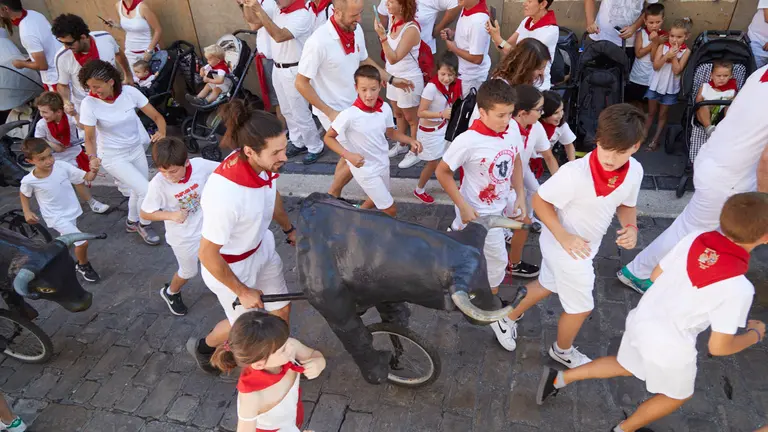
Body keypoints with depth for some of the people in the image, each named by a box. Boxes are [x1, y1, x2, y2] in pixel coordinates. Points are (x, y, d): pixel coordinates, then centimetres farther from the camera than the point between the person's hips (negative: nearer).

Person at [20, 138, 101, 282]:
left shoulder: (62, 166, -19)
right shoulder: (29, 180, -19)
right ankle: (83, 266, 16)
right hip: (56, 217, -4)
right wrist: (26, 212, -2)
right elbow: (23, 194, 4)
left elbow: (87, 177, -16)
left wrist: (94, 171, -37)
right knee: (82, 242, -13)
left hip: (71, 211, 4)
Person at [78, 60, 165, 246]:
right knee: (146, 191, -12)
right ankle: (144, 225, 18)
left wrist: (161, 133, -34)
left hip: (136, 150, 4)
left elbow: (156, 116, -14)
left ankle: (132, 222, 49)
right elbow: (90, 137, -13)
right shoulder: (89, 104, -21)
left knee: (138, 191, 18)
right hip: (113, 158, -4)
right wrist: (92, 157, -32)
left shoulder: (129, 92, -17)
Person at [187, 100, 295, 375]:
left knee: (281, 310, 17)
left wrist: (289, 229, 16)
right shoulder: (225, 195, -42)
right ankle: (203, 347, 49)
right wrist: (243, 291, -16)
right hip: (228, 266, -6)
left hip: (261, 247, 6)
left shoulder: (262, 162, -21)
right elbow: (207, 255, -27)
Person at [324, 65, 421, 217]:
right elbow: (328, 138, -15)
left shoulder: (385, 108, -12)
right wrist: (348, 155, -29)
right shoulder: (349, 115, -28)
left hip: (383, 164, 6)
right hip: (365, 169, -6)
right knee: (390, 210, 1)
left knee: (378, 199, 28)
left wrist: (411, 140, -9)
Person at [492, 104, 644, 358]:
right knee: (581, 307, 11)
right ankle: (562, 351, 42)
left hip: (587, 246, 7)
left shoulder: (635, 171, -13)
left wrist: (631, 227, -15)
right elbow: (540, 200, -21)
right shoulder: (574, 173, -34)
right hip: (565, 246, -7)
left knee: (547, 286, 26)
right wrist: (563, 236, -29)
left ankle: (507, 319, 50)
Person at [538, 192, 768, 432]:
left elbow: (655, 275, 0)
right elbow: (718, 347, -18)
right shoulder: (738, 288, -29)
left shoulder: (694, 238, -14)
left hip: (641, 321, 5)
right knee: (678, 395, 28)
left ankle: (560, 378, 32)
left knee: (625, 366, 33)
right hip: (668, 347, -4)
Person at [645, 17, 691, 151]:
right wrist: (667, 55, -26)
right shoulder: (663, 46, -8)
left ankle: (655, 140, 21)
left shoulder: (686, 51, -10)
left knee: (663, 115, 12)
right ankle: (644, 134, 29)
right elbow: (656, 66, -13)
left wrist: (674, 56, -23)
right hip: (656, 85, 1)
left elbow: (677, 71, -17)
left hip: (670, 88, -1)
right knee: (651, 112, 14)